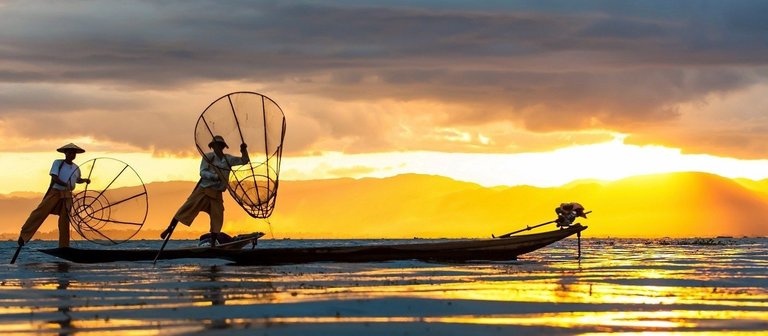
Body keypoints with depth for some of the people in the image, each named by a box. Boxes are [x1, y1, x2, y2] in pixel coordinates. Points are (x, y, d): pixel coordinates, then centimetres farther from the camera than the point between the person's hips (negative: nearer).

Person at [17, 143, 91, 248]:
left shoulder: (76, 168, 12)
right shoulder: (57, 163, -2)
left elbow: (77, 180, 32)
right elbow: (54, 178, -14)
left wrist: (85, 180, 11)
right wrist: (67, 184, -27)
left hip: (67, 195, 4)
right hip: (54, 192, -4)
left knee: (64, 220, 0)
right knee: (40, 212, -14)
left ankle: (64, 246, 6)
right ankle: (24, 236, -14)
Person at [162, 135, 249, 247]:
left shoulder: (228, 159, 9)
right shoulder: (208, 157, -2)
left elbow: (244, 161, 16)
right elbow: (203, 172, -11)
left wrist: (243, 150, -4)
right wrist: (216, 176, -26)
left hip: (217, 194, 3)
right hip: (203, 190, -3)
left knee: (217, 217, -3)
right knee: (187, 208, -7)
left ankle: (213, 244, 5)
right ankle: (170, 228, -1)